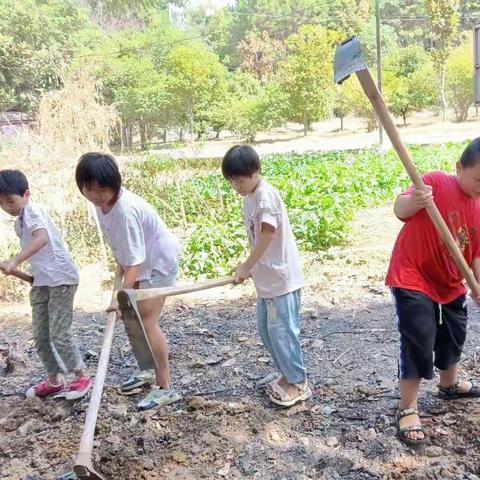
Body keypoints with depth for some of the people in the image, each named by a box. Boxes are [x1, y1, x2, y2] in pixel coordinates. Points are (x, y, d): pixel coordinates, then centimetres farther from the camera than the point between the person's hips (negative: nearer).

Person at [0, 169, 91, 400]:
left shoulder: (32, 210, -15)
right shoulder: (19, 222, 13)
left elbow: (42, 238, -35)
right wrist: (35, 276, 16)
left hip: (61, 279, -9)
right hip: (41, 282, 9)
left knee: (59, 334, -6)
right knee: (40, 336, 11)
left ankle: (81, 376, 11)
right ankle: (54, 380, 25)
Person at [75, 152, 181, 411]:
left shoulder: (126, 210, -34)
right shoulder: (102, 202, -8)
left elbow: (135, 260, -33)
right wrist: (120, 267, 5)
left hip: (159, 261, -9)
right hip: (143, 262, 9)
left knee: (147, 323, -12)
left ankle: (165, 387, -3)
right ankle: (148, 370, 33)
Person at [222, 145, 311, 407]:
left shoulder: (266, 195, -17)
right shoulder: (249, 198, 11)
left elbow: (267, 235, -21)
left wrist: (246, 267, -15)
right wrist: (250, 267, 5)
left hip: (282, 276, -10)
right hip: (266, 277, 10)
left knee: (281, 329, -2)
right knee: (266, 329, 16)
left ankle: (298, 383, 14)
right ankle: (287, 374, 31)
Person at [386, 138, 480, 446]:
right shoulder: (436, 182, -16)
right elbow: (400, 210, -27)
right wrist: (415, 201, -49)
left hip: (450, 284, 8)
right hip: (413, 279, -7)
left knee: (454, 335, 24)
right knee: (419, 342, -9)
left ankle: (450, 384, 52)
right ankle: (408, 410, 7)